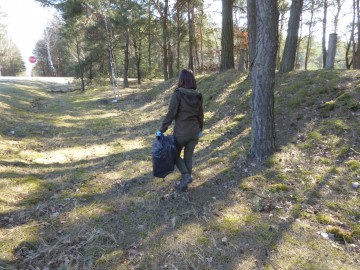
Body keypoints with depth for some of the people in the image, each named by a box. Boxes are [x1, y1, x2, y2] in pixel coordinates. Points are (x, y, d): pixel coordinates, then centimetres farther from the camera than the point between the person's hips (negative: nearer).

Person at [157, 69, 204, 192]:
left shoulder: (178, 93, -14)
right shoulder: (198, 95, 1)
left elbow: (171, 114, -17)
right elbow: (200, 115, 9)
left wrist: (161, 130, -10)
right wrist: (200, 129, 23)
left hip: (181, 132, -5)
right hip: (194, 132, 5)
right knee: (188, 157, 14)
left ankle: (186, 175, 1)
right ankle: (184, 183, 23)